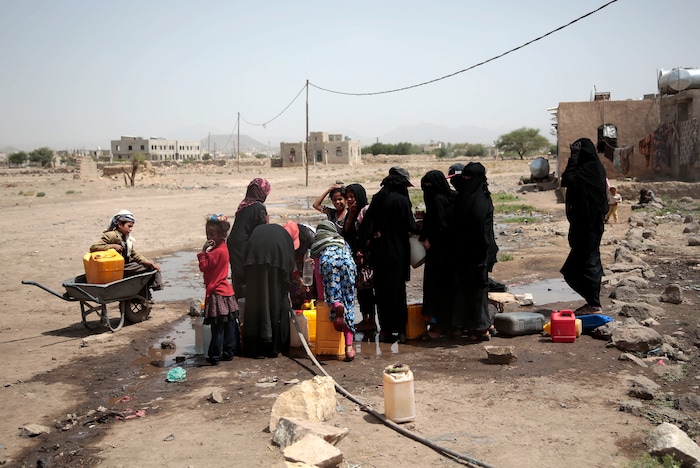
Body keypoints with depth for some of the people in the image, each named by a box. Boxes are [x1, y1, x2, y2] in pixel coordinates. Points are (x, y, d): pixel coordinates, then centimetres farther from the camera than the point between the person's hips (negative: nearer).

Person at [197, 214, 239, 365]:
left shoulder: (217, 251, -18)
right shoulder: (223, 248, 11)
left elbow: (204, 266, -18)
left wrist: (203, 251, -13)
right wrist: (207, 251, 7)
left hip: (217, 293, -10)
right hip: (226, 291, 10)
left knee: (217, 327, -4)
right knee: (229, 324, 12)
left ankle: (215, 355, 1)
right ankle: (229, 351, 20)